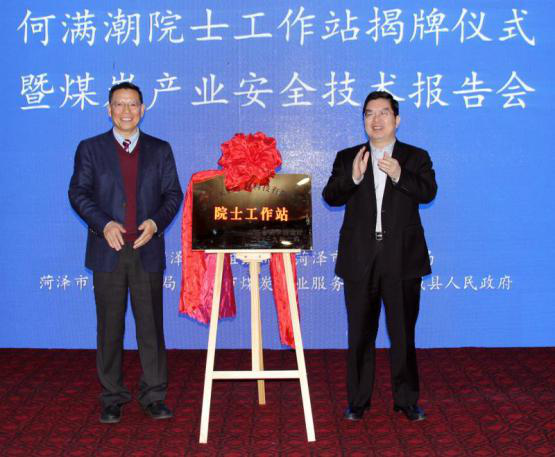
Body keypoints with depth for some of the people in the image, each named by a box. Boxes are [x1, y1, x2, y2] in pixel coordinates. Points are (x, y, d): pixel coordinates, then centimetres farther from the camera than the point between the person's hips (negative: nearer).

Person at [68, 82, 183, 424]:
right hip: (108, 251, 0)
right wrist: (104, 224, -15)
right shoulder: (90, 149, 8)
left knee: (151, 324, 3)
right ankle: (112, 397, 15)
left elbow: (173, 194, 7)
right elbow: (79, 193, 0)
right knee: (110, 327, 5)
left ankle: (154, 395, 12)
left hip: (147, 250, 1)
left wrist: (155, 222, -12)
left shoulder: (160, 150, 11)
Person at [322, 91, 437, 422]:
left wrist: (400, 176, -27)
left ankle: (407, 399, 21)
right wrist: (353, 177, -21)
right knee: (360, 333, 9)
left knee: (403, 333, 8)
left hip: (402, 259, -1)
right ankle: (358, 400, 21)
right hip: (360, 260, 1)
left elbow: (428, 192, -10)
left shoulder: (416, 157, 6)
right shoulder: (347, 157, 9)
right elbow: (330, 197, -3)